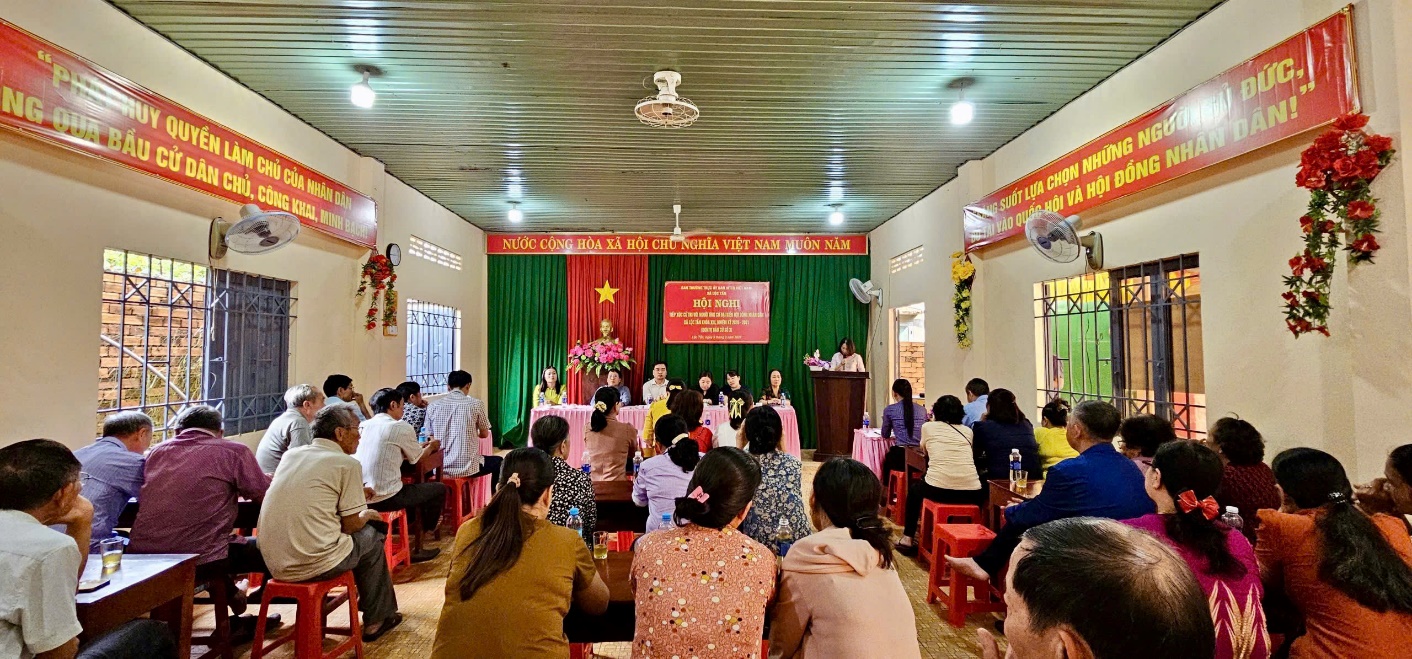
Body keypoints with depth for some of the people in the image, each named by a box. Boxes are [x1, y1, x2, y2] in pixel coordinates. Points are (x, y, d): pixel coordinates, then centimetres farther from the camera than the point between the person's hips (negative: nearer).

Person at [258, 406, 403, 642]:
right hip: (313, 565, -7)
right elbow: (350, 525, -8)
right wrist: (367, 515, 14)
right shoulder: (348, 464, -10)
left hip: (274, 563, 7)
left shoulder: (291, 454, 10)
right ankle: (376, 619, 28)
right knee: (372, 536, 18)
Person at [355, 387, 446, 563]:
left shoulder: (363, 426, 11)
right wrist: (430, 447, 29)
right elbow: (417, 458, 7)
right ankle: (416, 546, 22)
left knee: (410, 486, 33)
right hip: (385, 498, -7)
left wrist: (421, 446, 33)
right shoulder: (402, 428, -7)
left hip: (359, 496, 8)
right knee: (439, 489, 12)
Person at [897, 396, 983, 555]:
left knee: (914, 489, 31)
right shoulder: (967, 431, 15)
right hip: (971, 493, 3)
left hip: (938, 490, -2)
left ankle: (908, 539, 30)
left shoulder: (928, 427, 10)